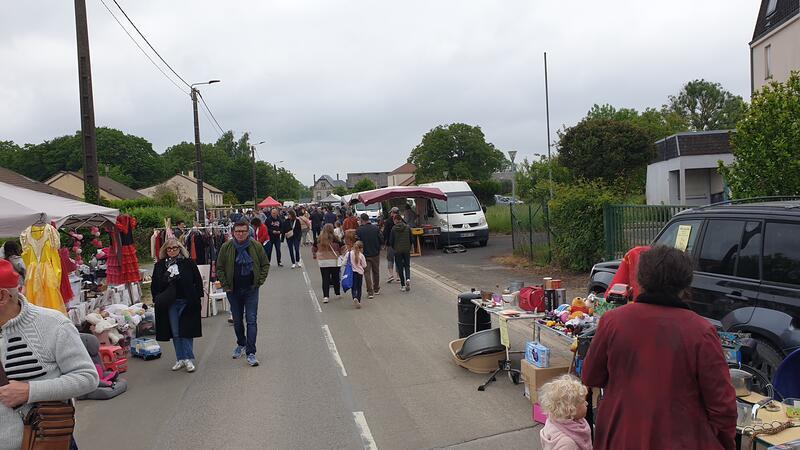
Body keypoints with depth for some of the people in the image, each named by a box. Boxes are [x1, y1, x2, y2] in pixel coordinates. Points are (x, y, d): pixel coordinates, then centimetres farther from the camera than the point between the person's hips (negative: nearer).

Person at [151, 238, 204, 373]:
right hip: (170, 304, 3)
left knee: (187, 331, -1)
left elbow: (198, 280, 2)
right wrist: (158, 299, 1)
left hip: (187, 302, -2)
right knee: (175, 333, 7)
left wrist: (198, 296, -4)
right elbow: (155, 285, 10)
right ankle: (180, 359, 16)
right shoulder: (160, 265, 7)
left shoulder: (188, 262, 0)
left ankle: (188, 359, 6)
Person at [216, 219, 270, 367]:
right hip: (233, 290, 2)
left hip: (251, 290, -1)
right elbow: (219, 268, 3)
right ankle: (241, 344, 38)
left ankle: (250, 353, -2)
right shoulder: (226, 247, -4)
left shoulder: (256, 246, -4)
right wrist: (225, 285, -3)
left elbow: (265, 264, 5)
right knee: (237, 320, 15)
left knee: (252, 320, -6)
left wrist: (259, 281, -2)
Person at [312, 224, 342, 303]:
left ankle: (325, 296, -5)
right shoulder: (334, 239, -9)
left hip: (322, 261, 1)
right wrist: (340, 254, 12)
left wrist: (315, 255, 22)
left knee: (325, 279, 3)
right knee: (335, 278, 14)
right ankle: (337, 293, 27)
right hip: (334, 261, -1)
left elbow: (313, 249, 8)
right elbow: (342, 248, -7)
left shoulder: (319, 239, -1)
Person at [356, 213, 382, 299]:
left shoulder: (359, 230, -12)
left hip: (365, 254, -3)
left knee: (367, 273, 4)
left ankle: (370, 292, -2)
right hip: (375, 253, 3)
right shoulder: (376, 228, -5)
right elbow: (381, 240, -3)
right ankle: (376, 289, 30)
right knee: (376, 272, 17)